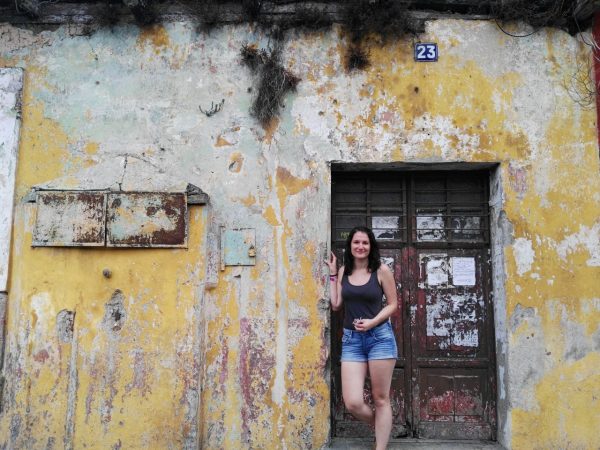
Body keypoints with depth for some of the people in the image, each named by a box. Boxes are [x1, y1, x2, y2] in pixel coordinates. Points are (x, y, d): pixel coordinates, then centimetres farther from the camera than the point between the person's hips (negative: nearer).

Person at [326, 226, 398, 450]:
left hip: (380, 337, -3)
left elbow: (392, 304, 1)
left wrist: (372, 322, -13)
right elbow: (335, 304, 5)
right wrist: (332, 274, 7)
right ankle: (383, 427, 26)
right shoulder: (343, 272, 8)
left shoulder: (381, 270, -2)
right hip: (351, 339, 3)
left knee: (380, 399, 5)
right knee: (352, 403, -5)